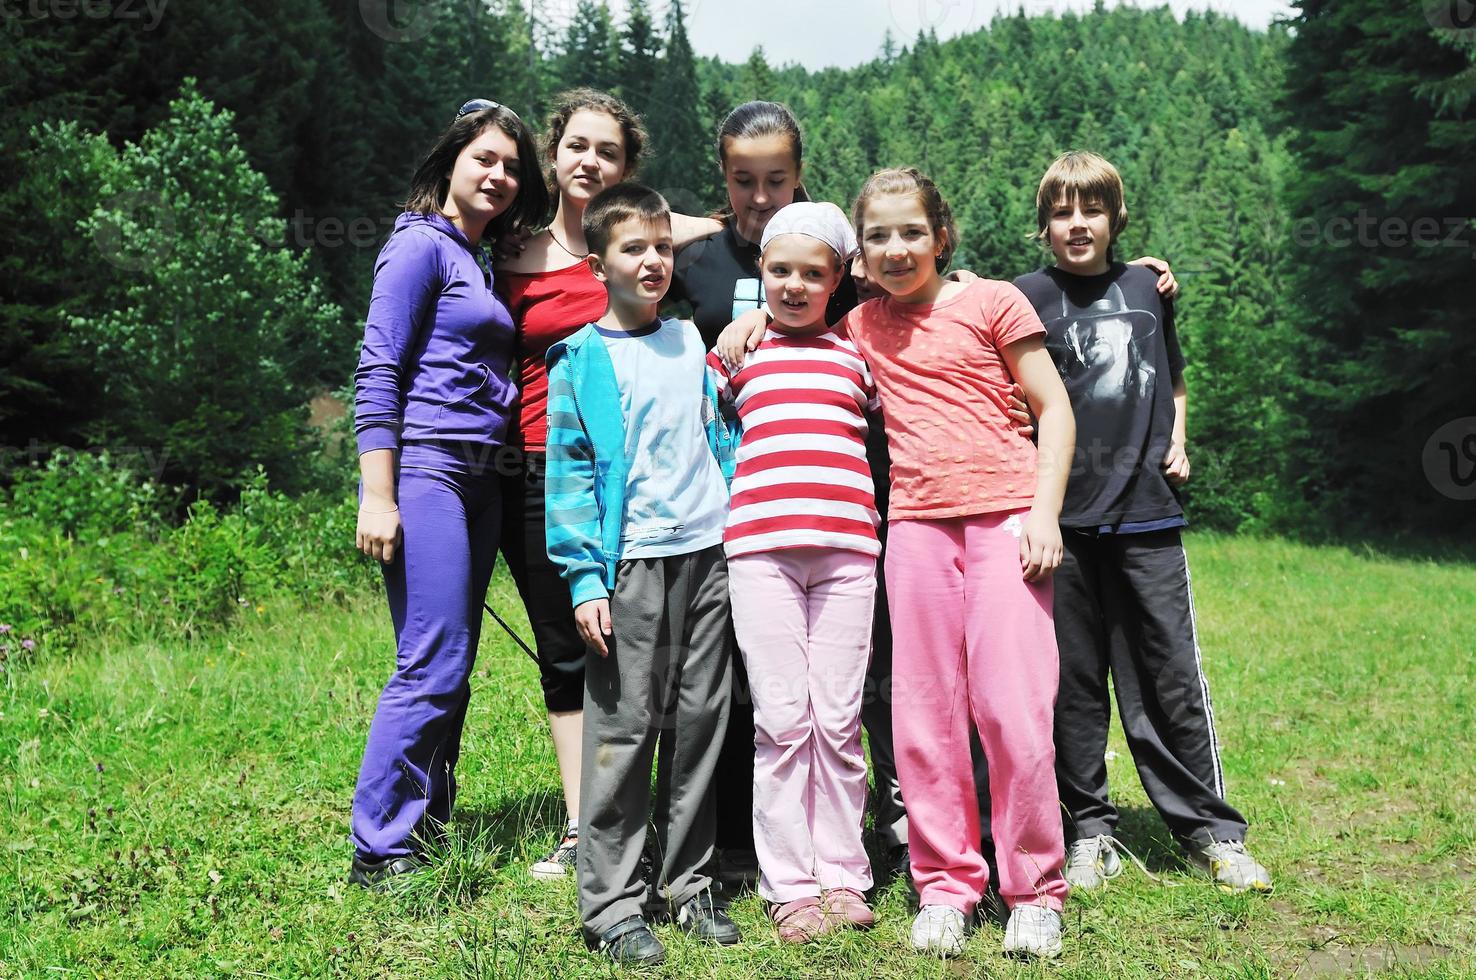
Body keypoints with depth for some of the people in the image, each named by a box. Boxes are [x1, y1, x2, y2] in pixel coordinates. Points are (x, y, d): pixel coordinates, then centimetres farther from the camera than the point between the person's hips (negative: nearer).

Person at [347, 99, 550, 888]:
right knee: (432, 666, -11)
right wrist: (377, 494, -18)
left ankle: (430, 825, 20)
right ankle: (380, 851, -3)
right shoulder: (422, 245, -3)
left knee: (452, 667, 10)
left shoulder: (482, 261, 21)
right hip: (425, 468, -9)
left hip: (478, 478, 9)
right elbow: (377, 373, -11)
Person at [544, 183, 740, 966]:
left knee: (700, 727, 9)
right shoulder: (581, 359, -2)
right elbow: (568, 474, -5)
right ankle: (612, 906, 9)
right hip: (631, 564, -5)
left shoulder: (690, 340, 13)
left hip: (706, 556, 5)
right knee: (623, 734, -2)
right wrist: (584, 579, -12)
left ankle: (686, 886, 22)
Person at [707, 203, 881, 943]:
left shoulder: (856, 352, 18)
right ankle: (790, 887, 8)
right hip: (759, 548, -1)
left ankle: (842, 876, 14)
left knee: (838, 719, 3)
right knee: (781, 719, -1)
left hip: (846, 548, 1)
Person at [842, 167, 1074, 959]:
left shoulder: (992, 302, 3)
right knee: (925, 716, 4)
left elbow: (1053, 405, 3)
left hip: (1006, 517, -3)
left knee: (1012, 710, -7)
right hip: (916, 527, 4)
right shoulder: (860, 325, 13)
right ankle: (945, 886, 18)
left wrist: (1045, 513, -6)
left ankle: (1035, 893, 8)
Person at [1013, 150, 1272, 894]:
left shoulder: (1147, 288, 12)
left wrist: (1177, 444, 10)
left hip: (1147, 511, 2)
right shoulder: (1029, 297, 3)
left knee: (1171, 675, 4)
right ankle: (1090, 830, 17)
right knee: (1075, 680, 4)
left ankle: (1211, 830, 16)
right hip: (1063, 517, -2)